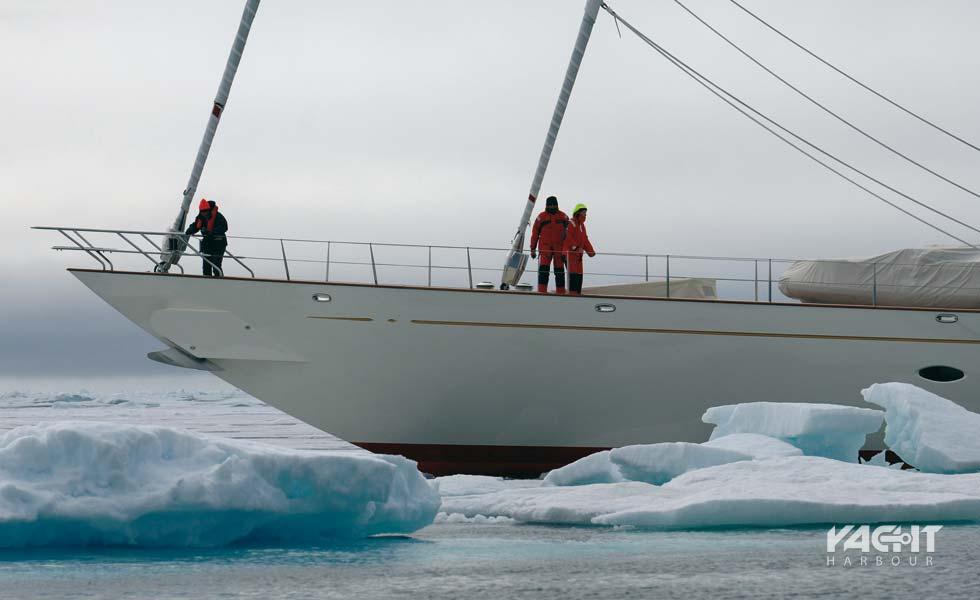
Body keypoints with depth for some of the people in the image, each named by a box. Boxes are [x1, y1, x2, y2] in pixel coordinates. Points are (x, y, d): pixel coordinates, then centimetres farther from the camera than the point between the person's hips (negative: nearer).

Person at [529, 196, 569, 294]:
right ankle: (542, 291, -15)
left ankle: (560, 292, 13)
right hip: (545, 248, -2)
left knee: (559, 271, 7)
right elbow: (535, 233, 5)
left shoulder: (563, 217, 6)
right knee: (543, 269, -14)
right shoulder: (541, 217, 1)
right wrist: (533, 249, 3)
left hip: (559, 248, 2)